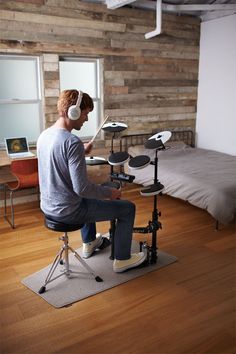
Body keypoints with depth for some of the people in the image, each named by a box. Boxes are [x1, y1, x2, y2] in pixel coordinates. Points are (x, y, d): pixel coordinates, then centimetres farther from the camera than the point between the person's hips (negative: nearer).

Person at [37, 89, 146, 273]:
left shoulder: (44, 135, 1)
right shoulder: (72, 142, -26)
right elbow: (81, 188, -28)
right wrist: (110, 192, -12)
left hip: (47, 206, 9)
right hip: (67, 211, -9)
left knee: (90, 198, 38)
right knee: (128, 208, 6)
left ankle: (89, 243, 49)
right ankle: (122, 259, 19)